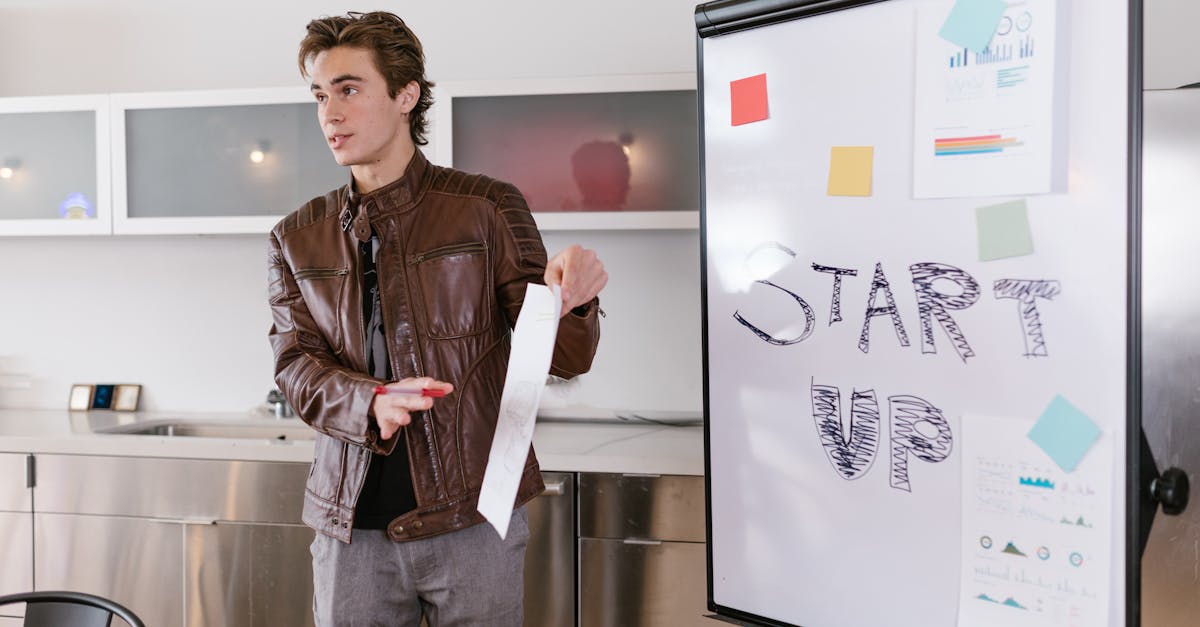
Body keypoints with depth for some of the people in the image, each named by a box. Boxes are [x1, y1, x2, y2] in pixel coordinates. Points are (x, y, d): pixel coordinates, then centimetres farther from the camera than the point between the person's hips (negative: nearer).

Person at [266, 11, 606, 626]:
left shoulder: (486, 209, -1)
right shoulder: (296, 240, 8)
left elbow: (562, 359, -2)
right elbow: (296, 364, -1)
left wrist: (568, 303, -26)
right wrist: (371, 404, -22)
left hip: (472, 517, -2)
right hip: (350, 525, 2)